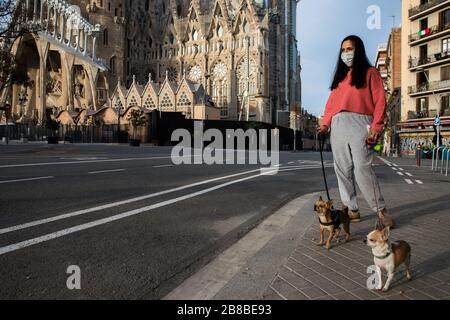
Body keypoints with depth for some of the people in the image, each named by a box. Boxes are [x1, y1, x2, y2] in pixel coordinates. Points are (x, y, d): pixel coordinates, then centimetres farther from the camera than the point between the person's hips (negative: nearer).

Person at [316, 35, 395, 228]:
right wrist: (325, 124, 4)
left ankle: (381, 211, -5)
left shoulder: (370, 73, 12)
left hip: (359, 123, -5)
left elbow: (380, 102, 2)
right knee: (343, 170, 0)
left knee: (362, 168, -16)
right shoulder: (339, 76, 26)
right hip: (337, 125, 5)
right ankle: (352, 210, 6)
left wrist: (376, 128, -11)